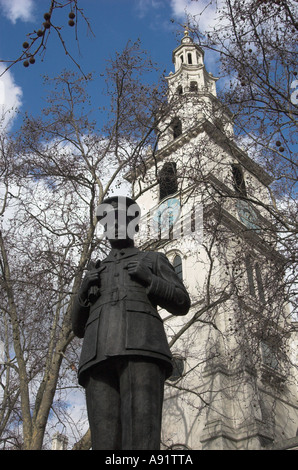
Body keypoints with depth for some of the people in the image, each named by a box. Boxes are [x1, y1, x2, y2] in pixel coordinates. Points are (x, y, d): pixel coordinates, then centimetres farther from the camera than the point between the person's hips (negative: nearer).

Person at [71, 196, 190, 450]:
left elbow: (181, 304, 17)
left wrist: (148, 279, 1)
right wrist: (84, 291, 10)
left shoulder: (154, 260, 29)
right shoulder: (96, 274, 37)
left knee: (141, 443, -22)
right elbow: (80, 328, 29)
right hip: (102, 357, 3)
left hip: (142, 349, -3)